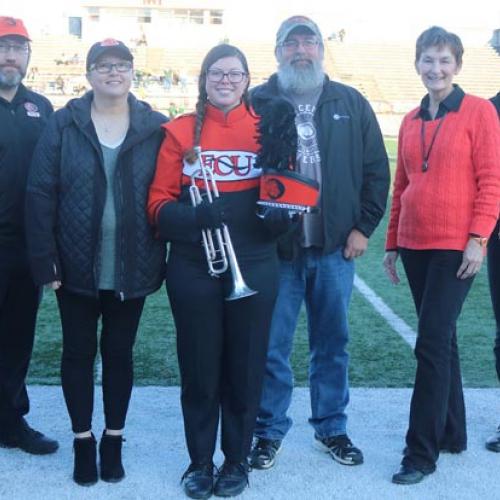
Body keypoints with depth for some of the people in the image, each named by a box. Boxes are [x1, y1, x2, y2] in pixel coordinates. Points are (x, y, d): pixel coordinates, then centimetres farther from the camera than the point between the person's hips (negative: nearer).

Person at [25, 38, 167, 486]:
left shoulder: (155, 127, 0)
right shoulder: (63, 124, -2)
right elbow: (40, 193, -5)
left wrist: (161, 259, -5)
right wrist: (45, 259, -11)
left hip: (131, 269, 0)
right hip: (77, 266, 0)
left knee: (119, 352, 12)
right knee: (78, 352, 10)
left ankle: (114, 439, 27)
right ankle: (83, 439, 25)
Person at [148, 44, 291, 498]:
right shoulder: (180, 132, 2)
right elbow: (160, 203, -1)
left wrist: (280, 214, -15)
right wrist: (191, 216, -21)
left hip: (253, 269, 1)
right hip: (193, 270, 0)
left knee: (245, 368, 8)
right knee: (199, 370, 7)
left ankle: (237, 461, 25)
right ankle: (200, 462, 24)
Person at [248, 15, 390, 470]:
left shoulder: (351, 103, 8)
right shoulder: (257, 103, 2)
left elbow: (376, 169, 8)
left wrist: (363, 227, 1)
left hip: (335, 248, 2)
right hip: (274, 249, -2)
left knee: (332, 345, 12)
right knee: (271, 348, 4)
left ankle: (332, 429, 27)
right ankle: (269, 431, 20)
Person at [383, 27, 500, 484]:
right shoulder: (410, 121, 12)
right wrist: (392, 242, 14)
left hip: (455, 246, -6)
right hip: (415, 245, 6)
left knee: (432, 344, -8)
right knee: (441, 340, 14)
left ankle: (422, 452, 0)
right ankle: (452, 433, 26)